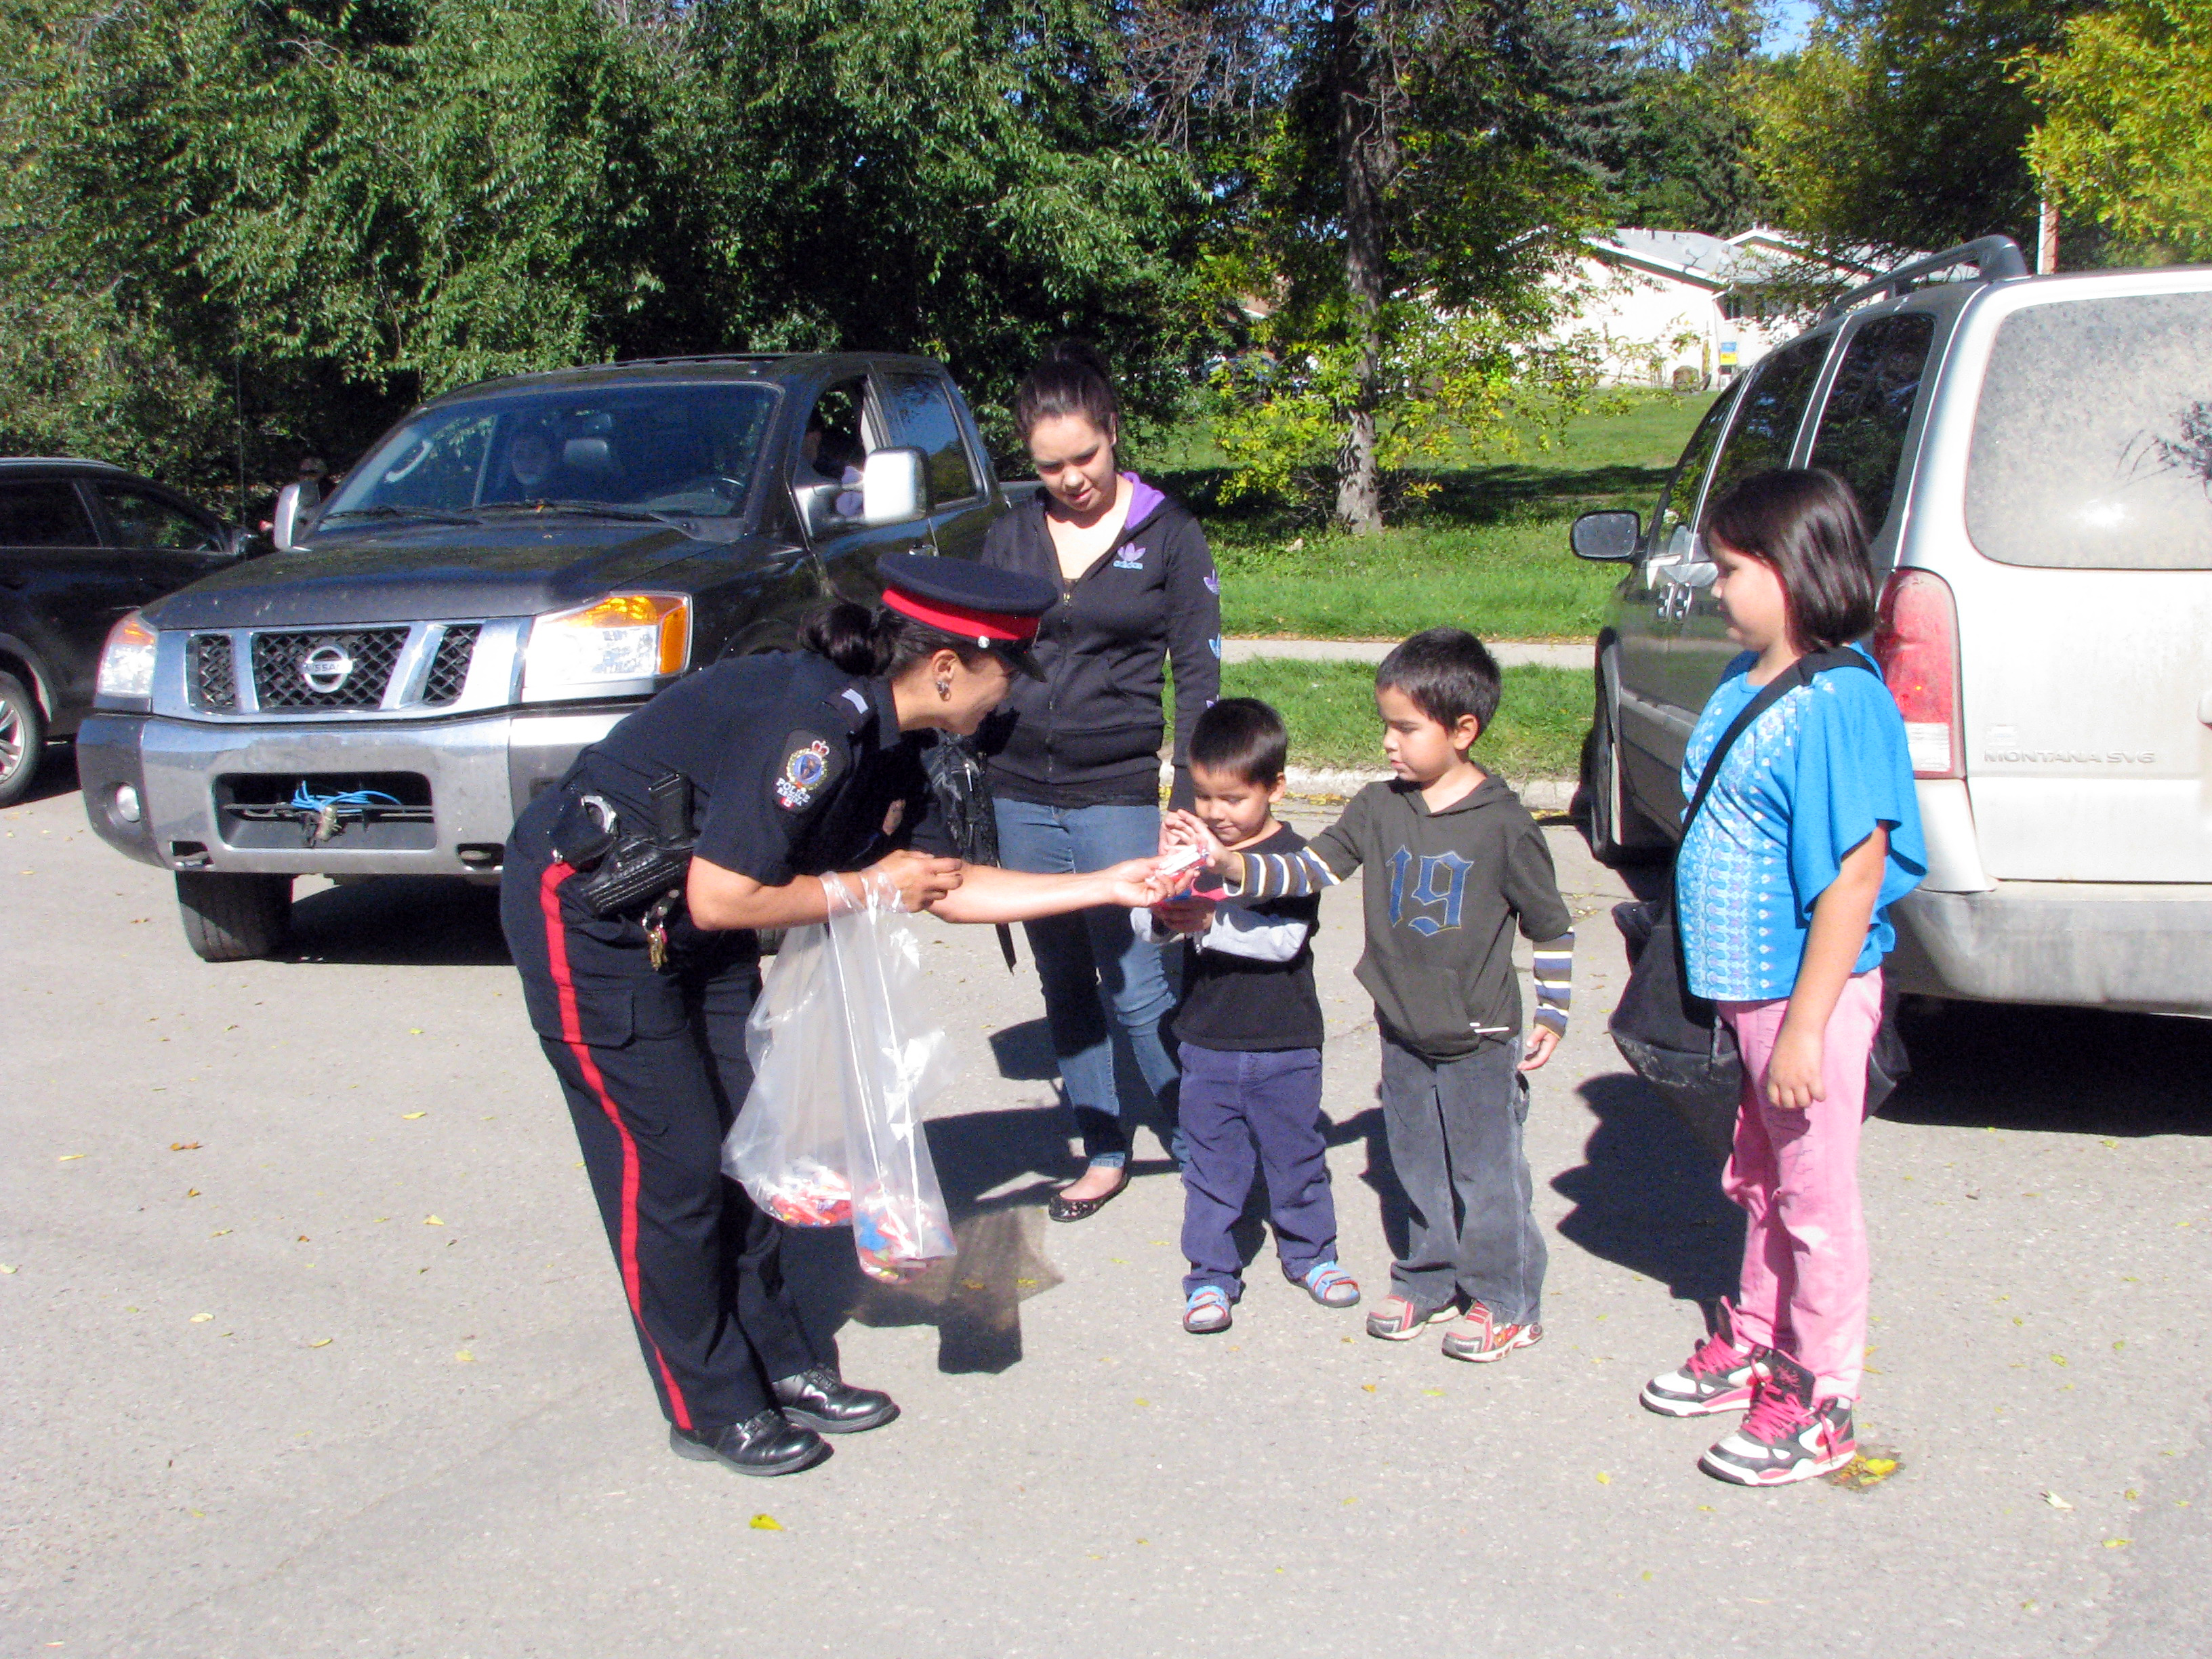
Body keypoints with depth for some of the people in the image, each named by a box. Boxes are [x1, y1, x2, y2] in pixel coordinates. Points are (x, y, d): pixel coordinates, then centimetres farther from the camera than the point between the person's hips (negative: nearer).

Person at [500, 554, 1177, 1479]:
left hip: (686, 934, 9)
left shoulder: (885, 741, 1)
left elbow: (948, 888, 7)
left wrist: (1110, 887, 6)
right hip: (589, 916, -9)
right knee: (673, 1164, -3)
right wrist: (868, 888, -15)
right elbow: (721, 898, -27)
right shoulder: (813, 726, -29)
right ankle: (711, 1410, 12)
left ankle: (779, 1366, 24)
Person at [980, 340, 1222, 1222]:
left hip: (1118, 794, -4)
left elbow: (1198, 676, -1)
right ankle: (1103, 1152, 23)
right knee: (1064, 984, 10)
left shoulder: (1168, 535, -1)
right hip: (1019, 796, 4)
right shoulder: (1011, 536, 8)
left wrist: (1190, 807, -8)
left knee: (1139, 989, -7)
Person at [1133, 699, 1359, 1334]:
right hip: (1206, 1043, 3)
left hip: (1284, 1047, -2)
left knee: (1296, 1155, 13)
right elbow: (1143, 918, -1)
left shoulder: (1293, 857, -10)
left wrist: (1211, 922, -30)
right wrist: (1162, 917, -24)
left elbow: (1284, 938, -22)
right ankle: (1211, 1273, 19)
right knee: (1211, 1163, 8)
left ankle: (1310, 1253, 33)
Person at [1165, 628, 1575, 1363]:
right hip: (1403, 1035, 4)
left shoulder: (1503, 825, -13)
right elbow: (1307, 870, -6)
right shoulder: (1378, 809, -2)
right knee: (1420, 1171, 18)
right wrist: (1229, 865, -20)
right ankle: (1429, 1282, 35)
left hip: (1481, 1042, -4)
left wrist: (1552, 1013, -2)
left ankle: (1506, 1302, 22)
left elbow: (1552, 926, -3)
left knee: (1488, 1175, 6)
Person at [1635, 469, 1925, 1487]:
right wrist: (1694, 955, 19)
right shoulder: (1742, 684, 5)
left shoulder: (1837, 703, -22)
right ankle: (1757, 1341, 40)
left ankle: (1818, 1404, 20)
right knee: (1760, 1183, 23)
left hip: (1805, 992, -8)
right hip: (1739, 983, 8)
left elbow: (1856, 875, -24)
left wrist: (1806, 1025, -24)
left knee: (1814, 1195, 6)